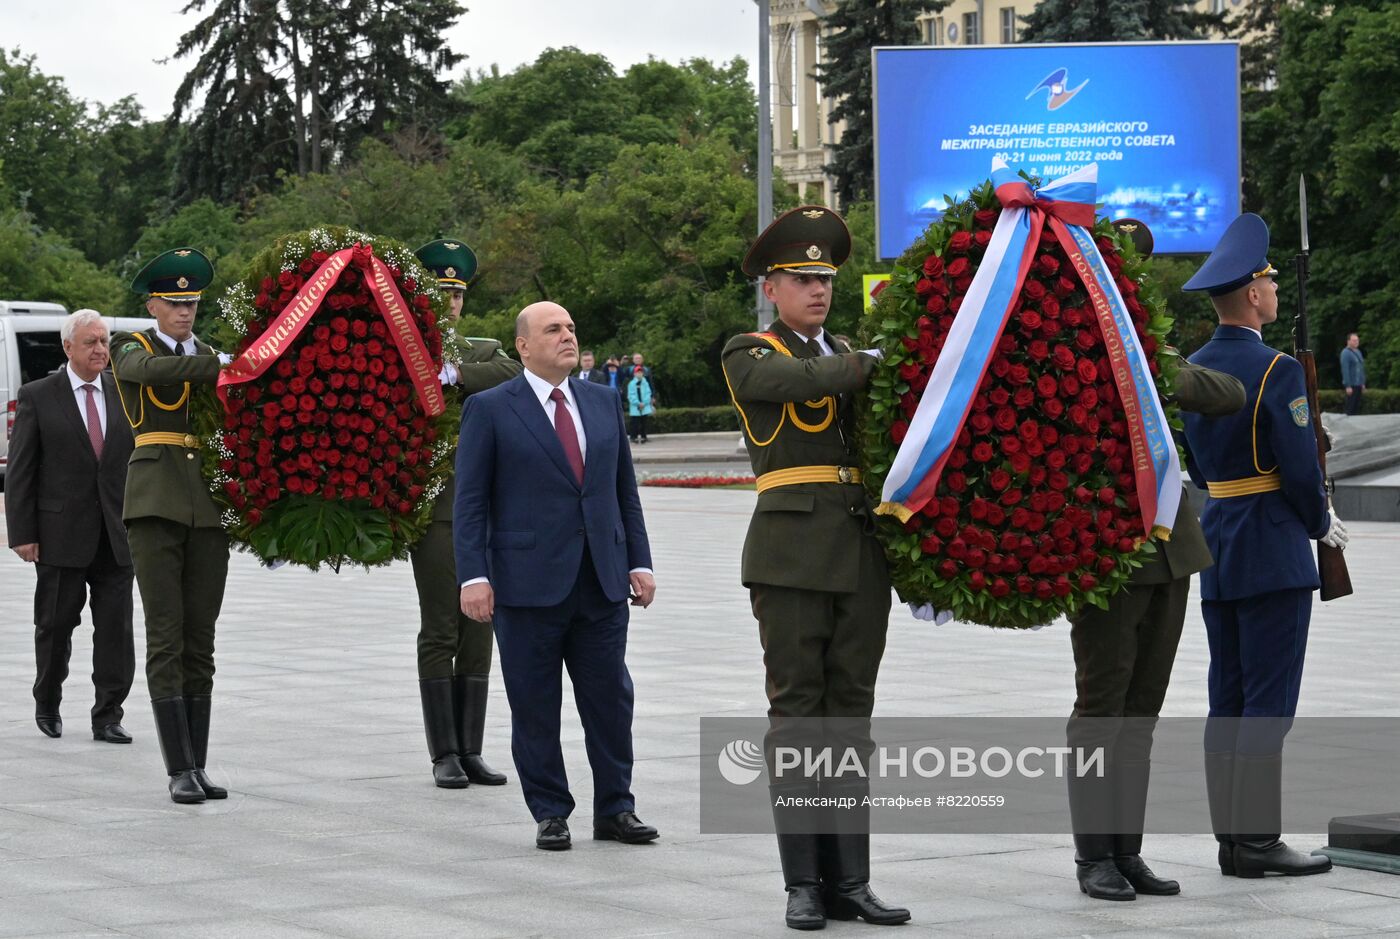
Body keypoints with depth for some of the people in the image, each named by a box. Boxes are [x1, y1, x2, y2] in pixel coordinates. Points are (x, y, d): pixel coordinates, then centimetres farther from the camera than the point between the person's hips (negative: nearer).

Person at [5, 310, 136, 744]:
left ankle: (108, 717, 5)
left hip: (117, 535, 2)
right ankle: (47, 704, 28)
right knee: (56, 625, 8)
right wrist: (23, 534, -8)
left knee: (116, 629, -2)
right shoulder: (37, 397, 0)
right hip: (61, 535, -2)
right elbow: (19, 472, -2)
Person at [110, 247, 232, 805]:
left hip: (208, 506, 4)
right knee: (166, 638, -8)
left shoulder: (211, 355, 17)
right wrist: (223, 364, -25)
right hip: (155, 501, -4)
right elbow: (150, 370, -19)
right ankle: (179, 771, -9)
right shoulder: (132, 349, 5)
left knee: (200, 639, 4)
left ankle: (198, 766, 8)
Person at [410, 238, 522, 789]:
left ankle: (471, 750, 9)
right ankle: (444, 755, -1)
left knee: (478, 631, 5)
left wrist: (452, 374, -19)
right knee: (439, 631, -5)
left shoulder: (484, 352, 14)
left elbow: (515, 376, -8)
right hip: (436, 508, -4)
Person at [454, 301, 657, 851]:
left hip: (602, 581, 4)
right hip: (528, 581, -4)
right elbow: (470, 501, -3)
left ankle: (615, 809, 14)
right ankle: (550, 814, 12)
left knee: (611, 700, 5)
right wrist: (474, 577, -12)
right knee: (535, 707, 2)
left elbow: (625, 490, 16)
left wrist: (639, 562, 9)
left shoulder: (604, 402, 13)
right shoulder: (490, 409, -1)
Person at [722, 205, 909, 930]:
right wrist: (876, 361, -14)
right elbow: (800, 380, -18)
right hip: (792, 550, -5)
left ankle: (848, 881, 6)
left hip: (863, 554, 5)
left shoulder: (849, 357, 19)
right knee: (797, 708, -3)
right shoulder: (749, 357, 5)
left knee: (851, 710, 4)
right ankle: (803, 882, -1)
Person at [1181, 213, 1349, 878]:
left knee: (1227, 700, 9)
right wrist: (1321, 526, 1)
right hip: (1273, 549, -8)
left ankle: (1230, 838, 12)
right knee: (1268, 700, -5)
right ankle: (1257, 841, -5)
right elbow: (1301, 468, -15)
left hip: (1214, 545, 8)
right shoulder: (1276, 371, -15)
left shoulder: (1193, 370, 9)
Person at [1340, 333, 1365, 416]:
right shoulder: (1346, 353, -11)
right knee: (1350, 406, -6)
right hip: (1351, 385, -8)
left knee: (1357, 407, 9)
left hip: (1358, 384, 8)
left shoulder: (1358, 352, 14)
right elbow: (1345, 370, -16)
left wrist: (1363, 383, 17)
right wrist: (1348, 386, -20)